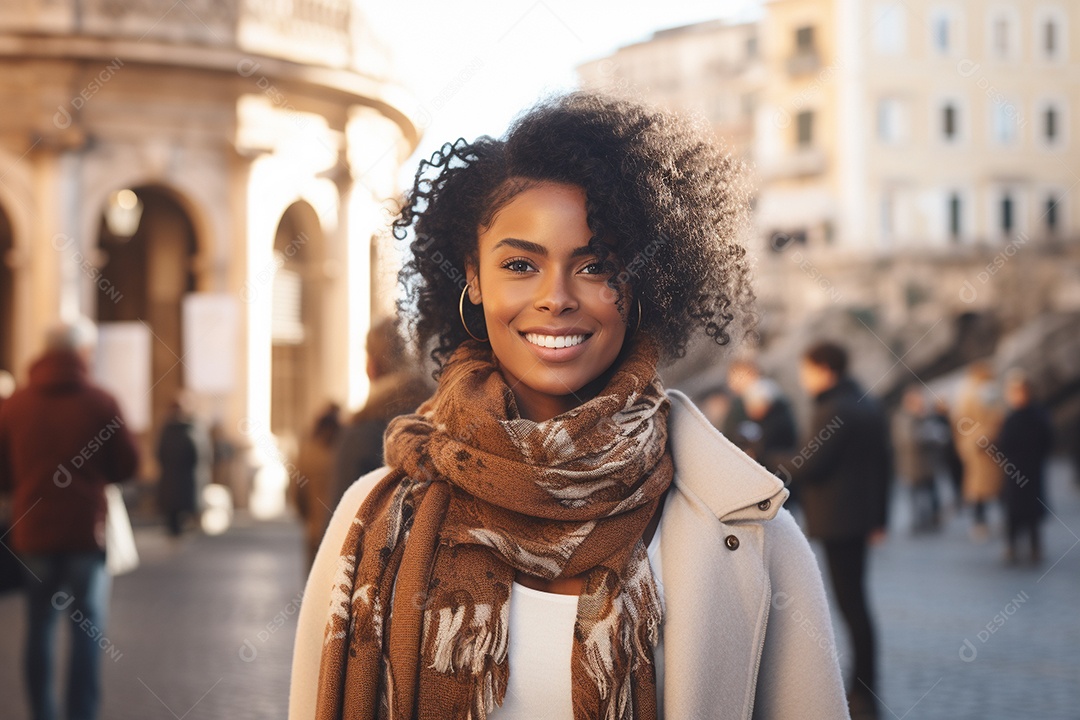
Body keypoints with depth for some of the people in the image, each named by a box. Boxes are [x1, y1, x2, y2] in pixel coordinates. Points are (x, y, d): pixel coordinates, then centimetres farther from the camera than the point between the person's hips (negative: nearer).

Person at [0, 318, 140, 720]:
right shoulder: (101, 403, -9)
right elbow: (127, 465, -2)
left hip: (33, 532, 3)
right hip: (86, 532, -2)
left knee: (40, 625, 12)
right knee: (88, 627, 4)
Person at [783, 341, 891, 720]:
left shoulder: (832, 411, -16)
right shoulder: (869, 407, 14)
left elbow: (809, 465, -20)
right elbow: (884, 461, 16)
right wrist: (878, 517, 18)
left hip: (835, 519, -10)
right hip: (862, 515, 10)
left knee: (850, 603, -6)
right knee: (855, 598, 15)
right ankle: (861, 685, 20)